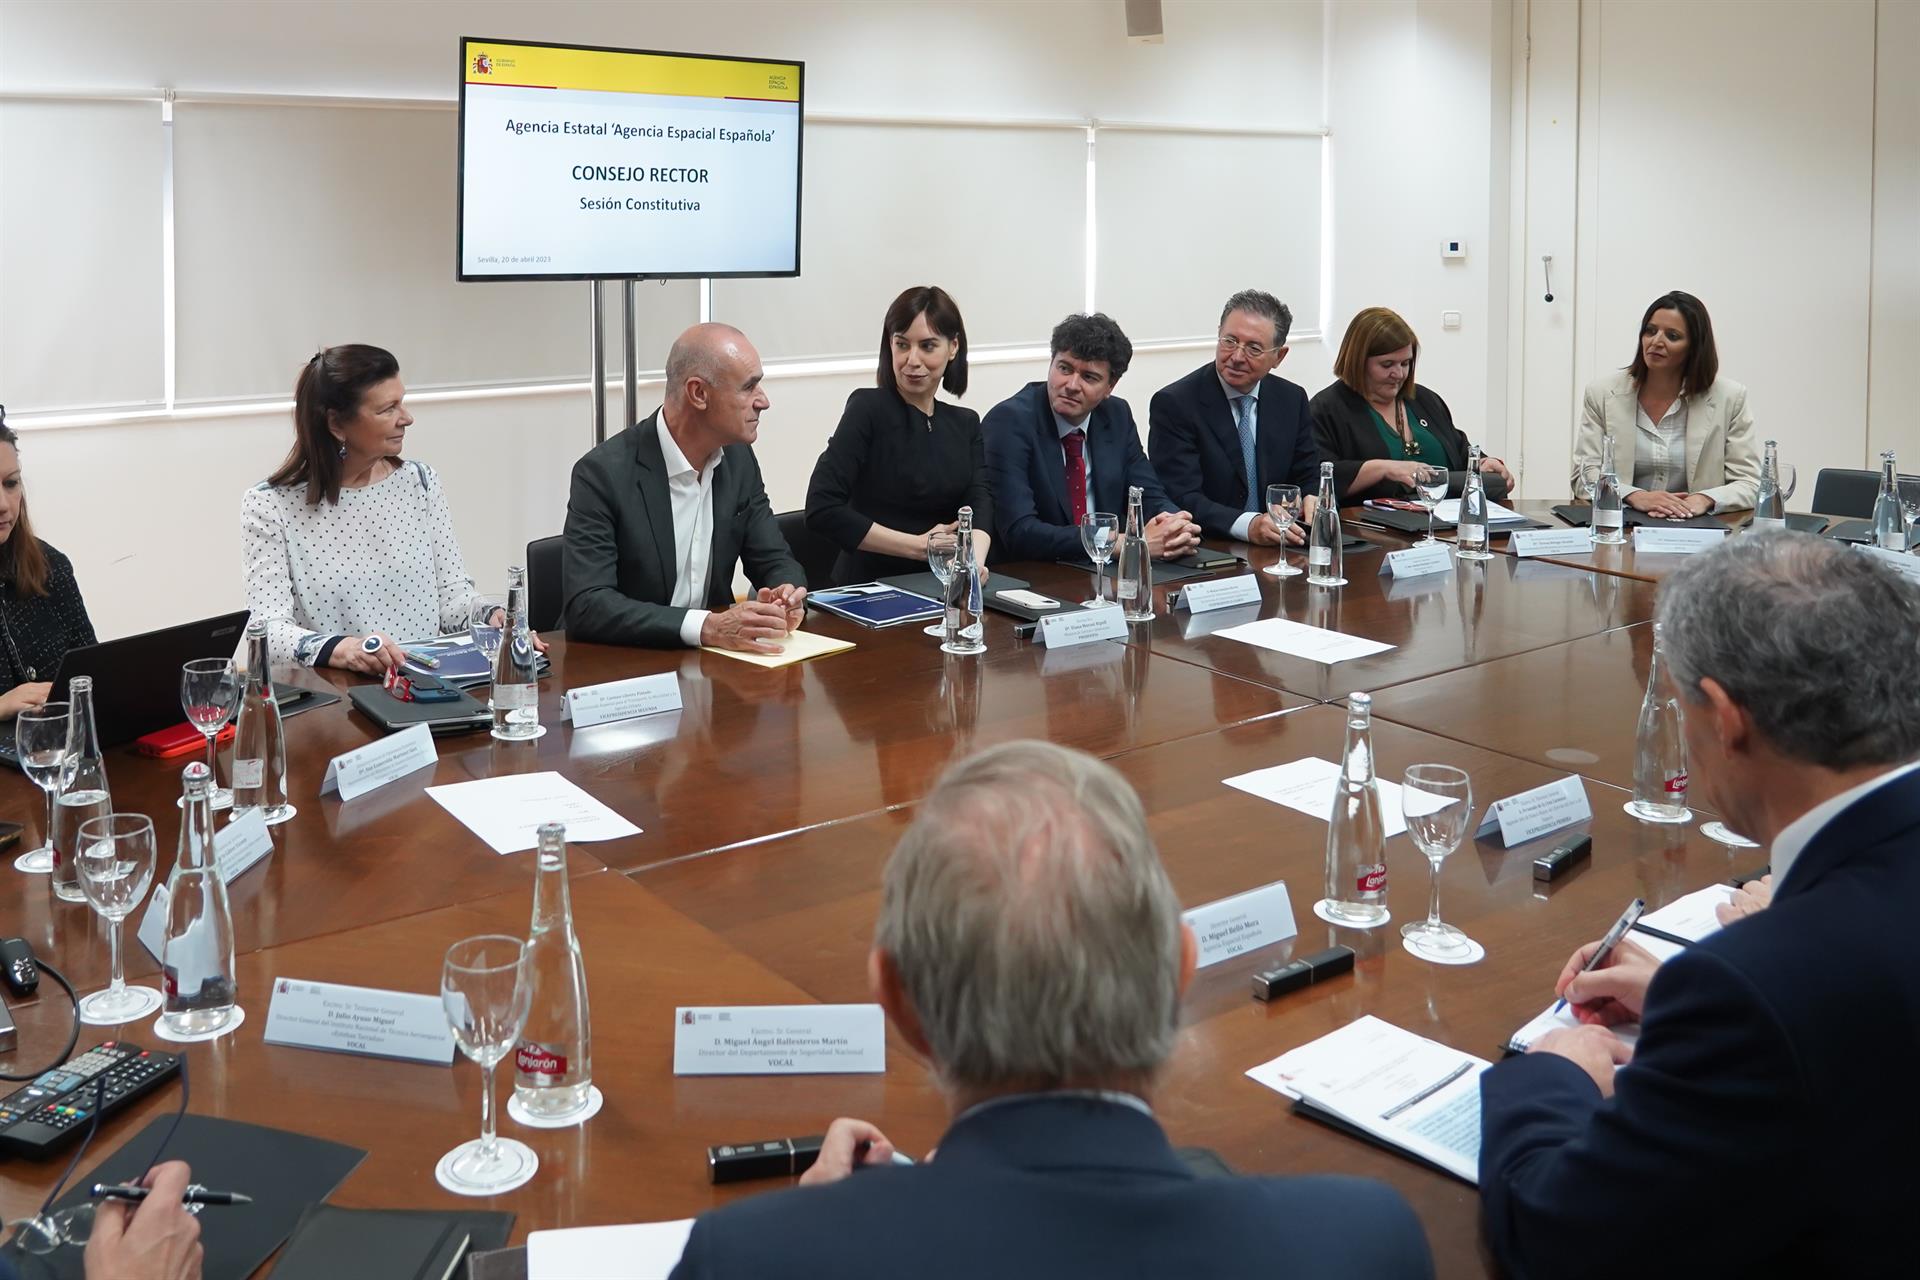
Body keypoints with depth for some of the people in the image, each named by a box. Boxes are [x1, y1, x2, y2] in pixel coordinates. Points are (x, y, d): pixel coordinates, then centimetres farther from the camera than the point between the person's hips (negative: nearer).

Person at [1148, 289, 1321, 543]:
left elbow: (1309, 477, 15)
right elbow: (1181, 499, -16)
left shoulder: (1292, 400, 8)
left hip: (1276, 549, 6)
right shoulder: (1173, 404, -9)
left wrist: (1312, 500, -10)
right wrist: (1248, 526, -31)